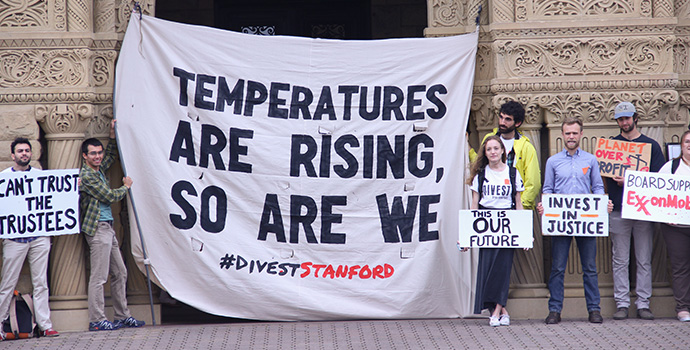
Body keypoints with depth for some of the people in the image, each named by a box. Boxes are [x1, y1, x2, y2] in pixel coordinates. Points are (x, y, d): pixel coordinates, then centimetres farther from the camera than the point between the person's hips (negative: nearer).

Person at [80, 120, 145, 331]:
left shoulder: (98, 170, 15)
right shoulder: (86, 175, -12)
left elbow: (110, 158, 38)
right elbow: (109, 196, -11)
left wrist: (112, 135, 29)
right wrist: (126, 187, 6)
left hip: (107, 228, 10)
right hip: (97, 228, -10)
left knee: (120, 273, 12)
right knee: (99, 277, -9)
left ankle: (122, 316, 18)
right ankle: (96, 320, -6)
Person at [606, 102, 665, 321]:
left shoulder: (651, 145, 8)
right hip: (618, 210, 0)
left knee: (644, 260, 2)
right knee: (620, 261, 1)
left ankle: (643, 304, 7)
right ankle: (622, 304, 5)